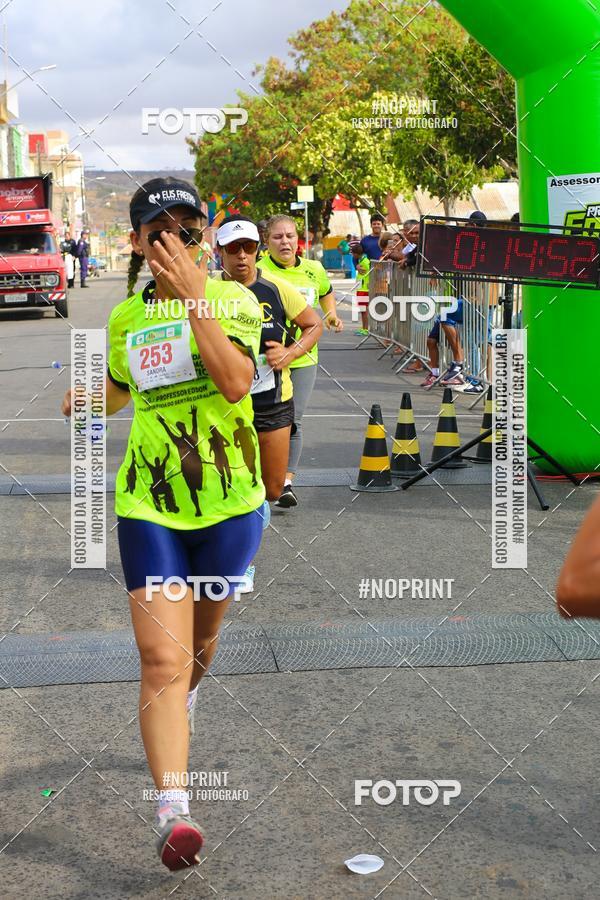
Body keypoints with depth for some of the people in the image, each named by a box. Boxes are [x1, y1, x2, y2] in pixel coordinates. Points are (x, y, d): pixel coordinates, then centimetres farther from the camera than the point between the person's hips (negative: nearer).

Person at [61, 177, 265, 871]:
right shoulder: (125, 318, 5)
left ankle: (181, 707, 52)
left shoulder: (232, 299, -5)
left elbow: (236, 382, -24)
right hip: (149, 505, 1)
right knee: (160, 657, -12)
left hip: (228, 502, -1)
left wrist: (195, 297, -26)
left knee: (200, 641, 19)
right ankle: (171, 810, -15)